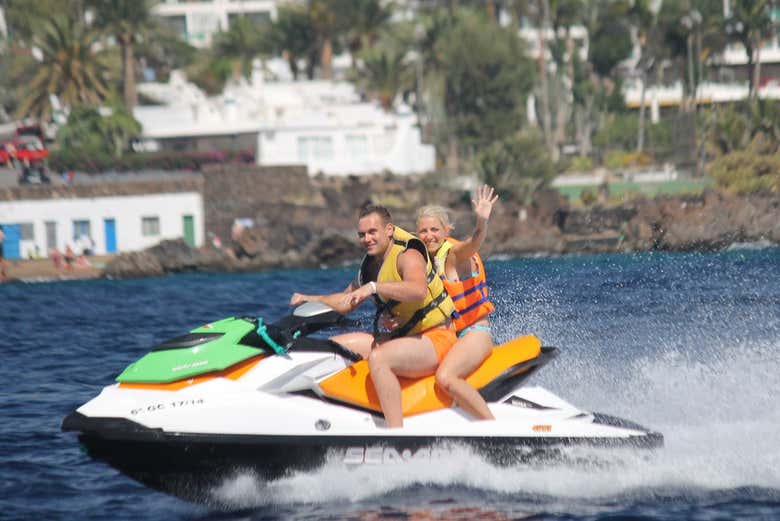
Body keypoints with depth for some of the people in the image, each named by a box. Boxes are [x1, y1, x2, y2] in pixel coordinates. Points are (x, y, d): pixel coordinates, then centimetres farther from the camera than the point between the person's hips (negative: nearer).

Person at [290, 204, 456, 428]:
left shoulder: (408, 256, -16)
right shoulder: (370, 266, 12)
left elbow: (419, 290, -37)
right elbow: (346, 300, 25)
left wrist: (374, 287, -44)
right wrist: (309, 299, 10)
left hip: (436, 339, -10)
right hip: (402, 338, 10)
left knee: (378, 358, -37)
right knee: (333, 345, 5)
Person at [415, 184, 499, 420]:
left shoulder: (454, 253, -10)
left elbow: (473, 242, -34)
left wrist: (482, 221, -56)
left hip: (475, 332, -9)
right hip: (445, 335, 9)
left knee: (445, 378, -32)